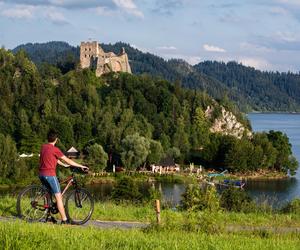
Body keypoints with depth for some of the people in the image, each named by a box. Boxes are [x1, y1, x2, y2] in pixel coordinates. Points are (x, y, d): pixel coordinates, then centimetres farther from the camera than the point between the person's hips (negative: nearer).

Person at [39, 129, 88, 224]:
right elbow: (67, 160, -8)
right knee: (58, 197, -3)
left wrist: (64, 165, 32)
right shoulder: (55, 149, -11)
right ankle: (64, 220, -4)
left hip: (41, 174, 8)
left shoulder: (43, 147, 12)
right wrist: (81, 166, -1)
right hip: (50, 174, -8)